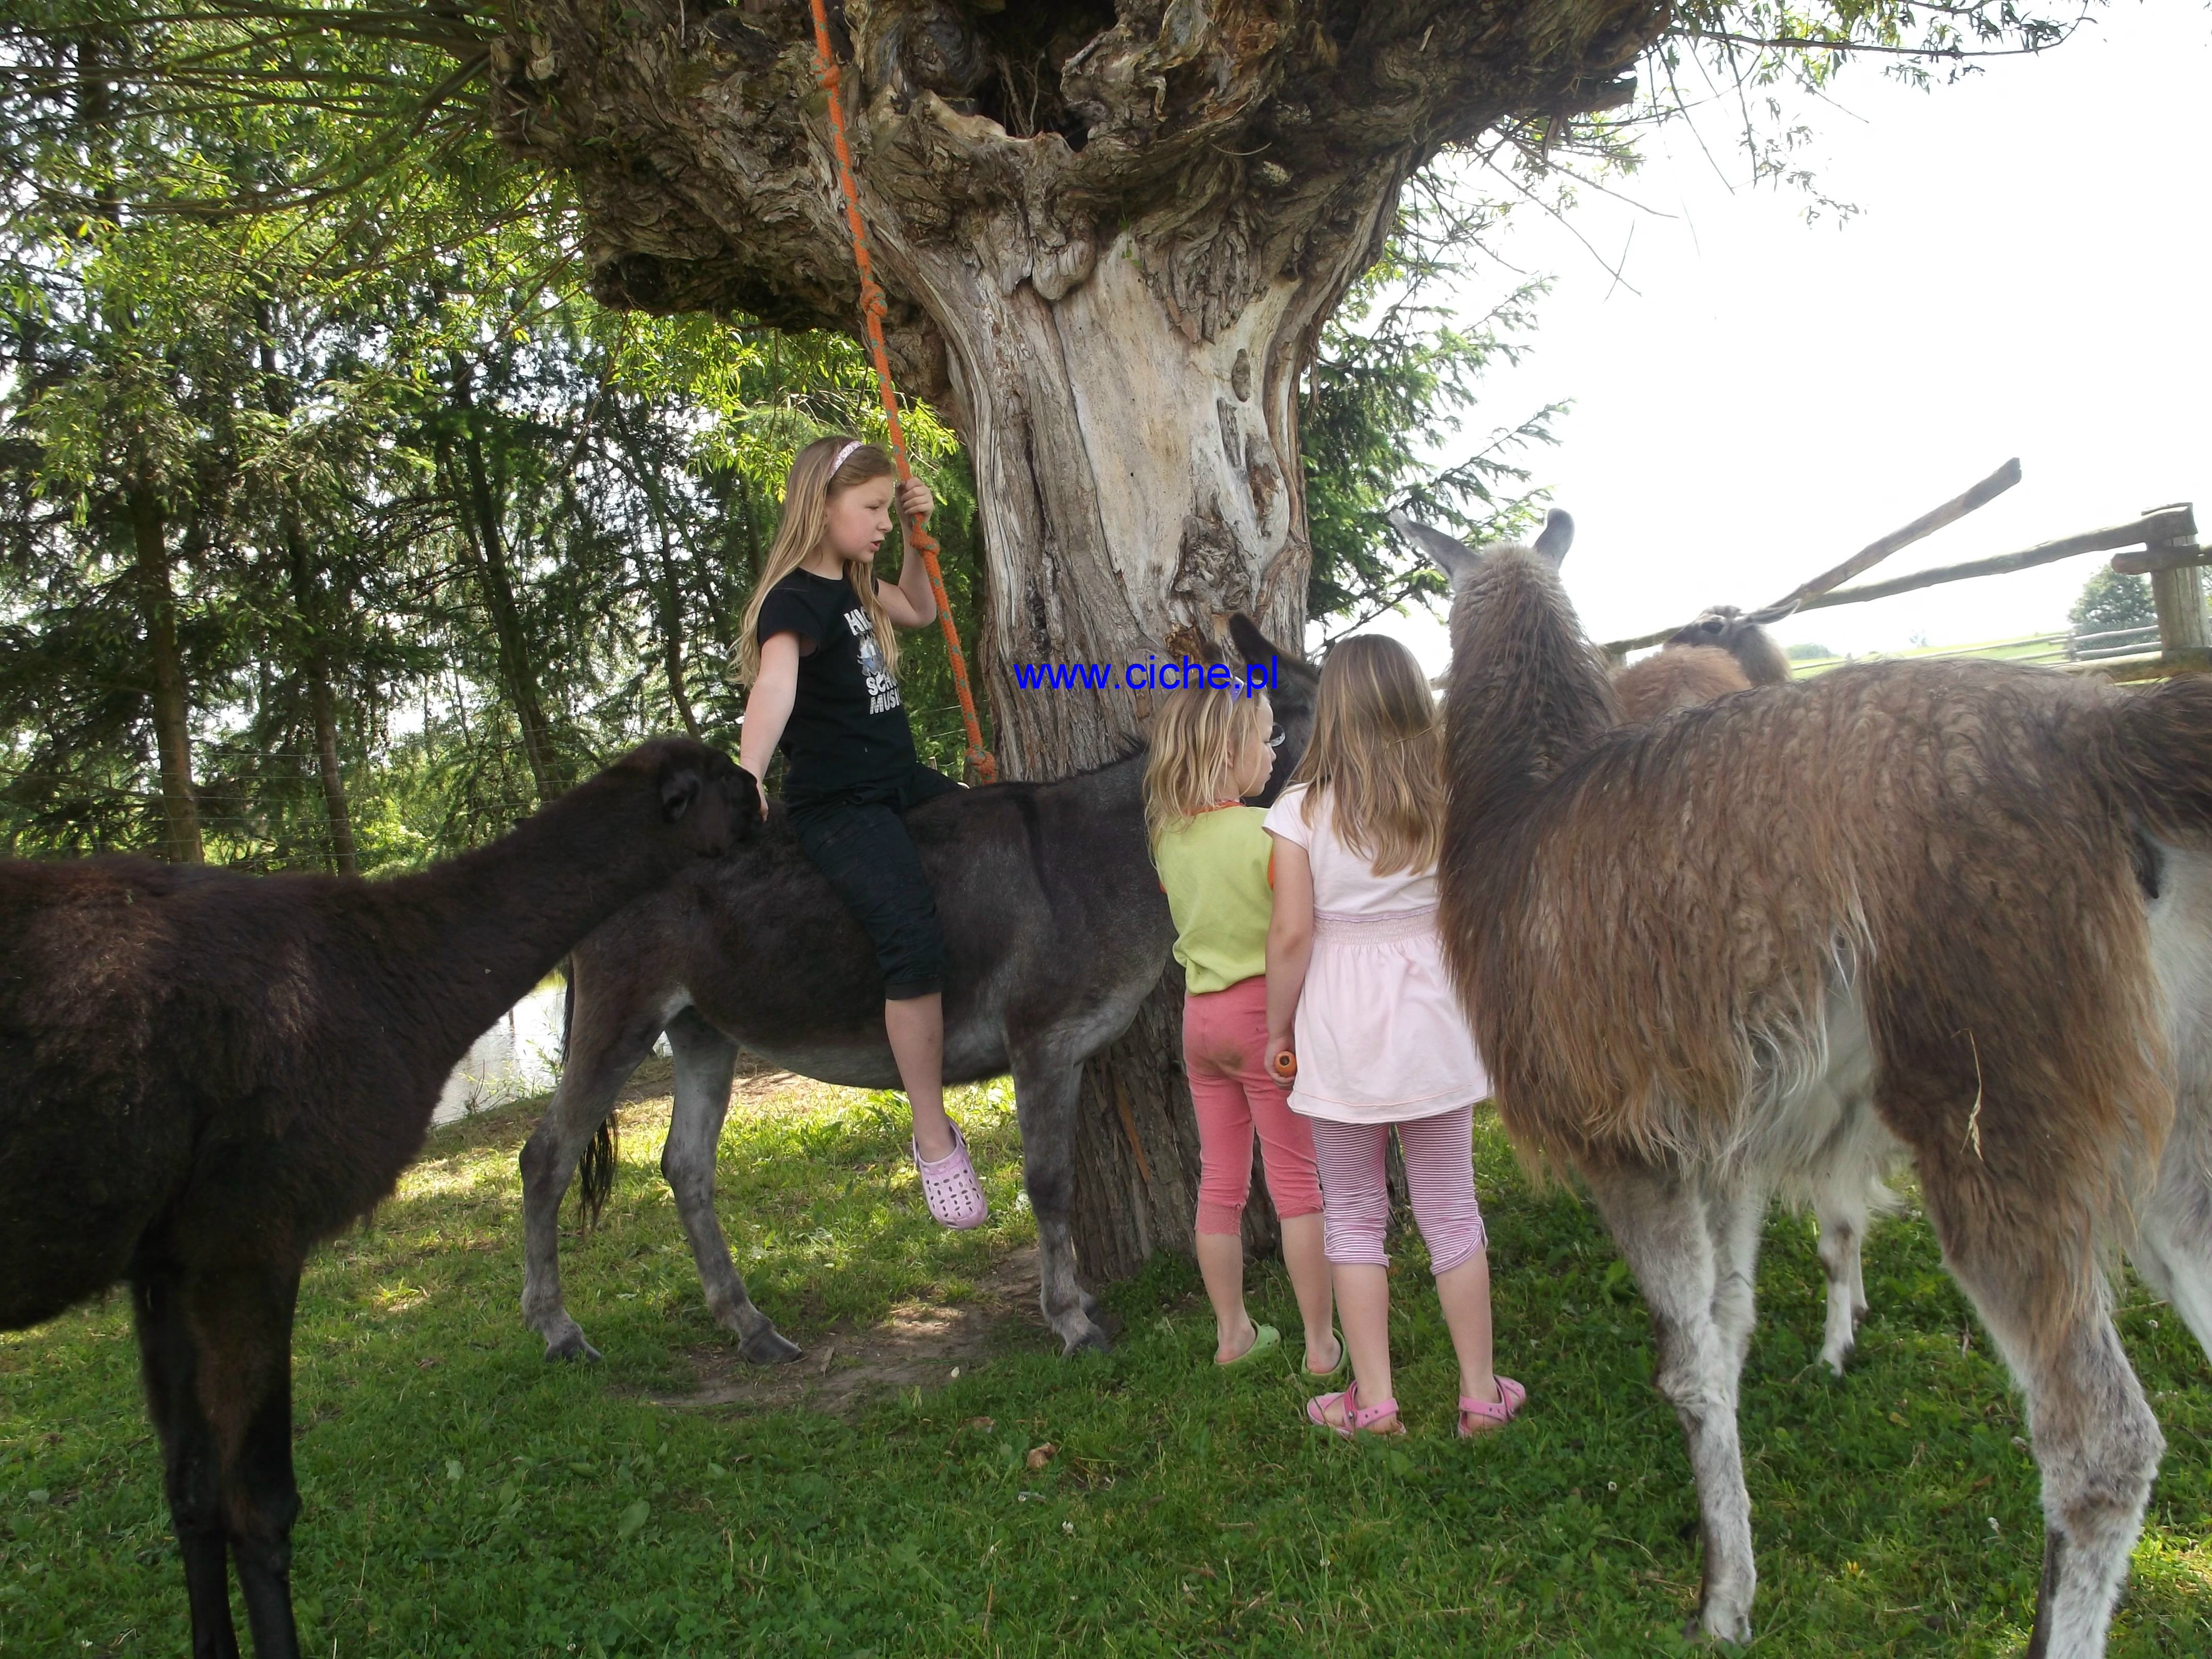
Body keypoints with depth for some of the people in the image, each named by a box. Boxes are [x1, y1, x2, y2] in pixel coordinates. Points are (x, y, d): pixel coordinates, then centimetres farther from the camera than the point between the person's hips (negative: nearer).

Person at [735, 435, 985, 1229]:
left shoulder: (856, 587, 13)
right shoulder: (794, 599, -14)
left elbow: (919, 611, 33)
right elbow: (776, 679, -33)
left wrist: (920, 535, 17)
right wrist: (746, 779, -49)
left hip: (901, 782, 10)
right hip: (836, 804, -10)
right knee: (913, 935, -27)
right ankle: (934, 1139, -18)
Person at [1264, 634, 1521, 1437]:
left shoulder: (1303, 807, -9)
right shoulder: (1452, 800, -3)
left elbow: (1291, 933, -11)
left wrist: (1277, 1027, 1)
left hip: (1341, 1029, -2)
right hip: (1434, 1025, 2)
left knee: (1352, 1215, 12)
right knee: (1451, 1211, 13)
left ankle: (1372, 1400, 18)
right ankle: (1480, 1392, 24)